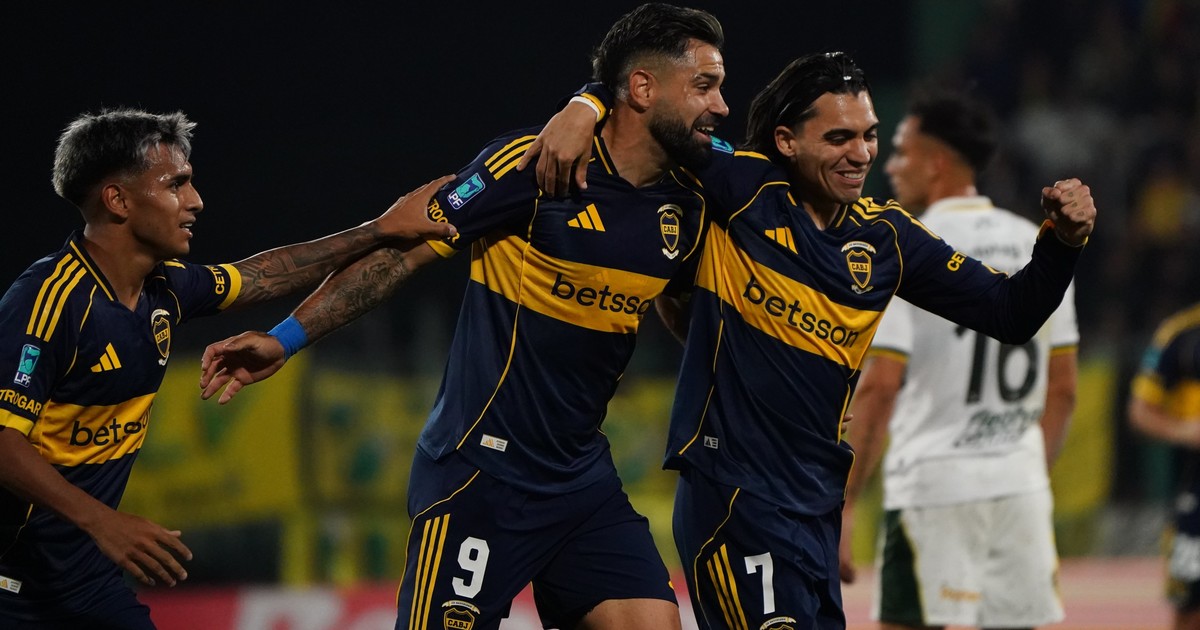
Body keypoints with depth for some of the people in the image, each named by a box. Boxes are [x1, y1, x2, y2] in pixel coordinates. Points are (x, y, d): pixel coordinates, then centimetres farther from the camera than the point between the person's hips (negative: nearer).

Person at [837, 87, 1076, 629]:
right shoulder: (1036, 245, 11)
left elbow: (879, 389, -14)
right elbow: (1062, 391, 15)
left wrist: (842, 506, -11)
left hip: (933, 487, -6)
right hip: (1021, 487, 6)